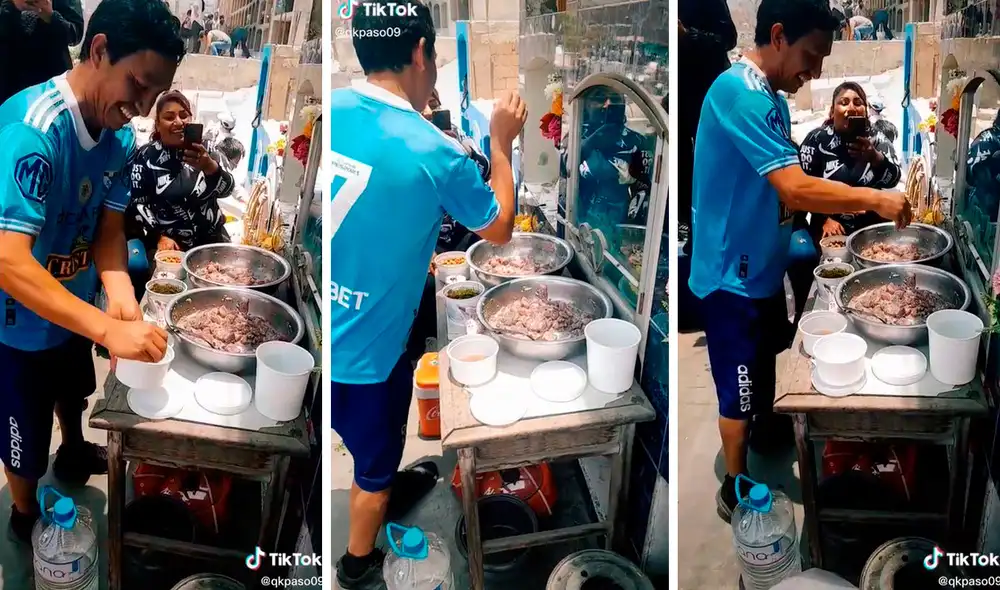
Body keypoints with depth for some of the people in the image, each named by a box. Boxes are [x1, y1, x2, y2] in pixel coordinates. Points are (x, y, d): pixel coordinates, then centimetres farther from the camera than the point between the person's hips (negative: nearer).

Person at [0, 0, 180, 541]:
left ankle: (74, 455, 60)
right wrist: (109, 329, -47)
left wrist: (118, 288, -26)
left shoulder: (120, 136, -11)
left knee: (73, 392, 32)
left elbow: (109, 224, -5)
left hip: (72, 305, 7)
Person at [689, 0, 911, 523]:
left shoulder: (769, 96, 8)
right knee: (741, 391, 6)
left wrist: (853, 205, 2)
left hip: (762, 268, 10)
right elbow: (795, 189, -31)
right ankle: (736, 493, 23)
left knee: (765, 380, 23)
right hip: (733, 275, -10)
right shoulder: (740, 93, -25)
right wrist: (874, 199, -22)